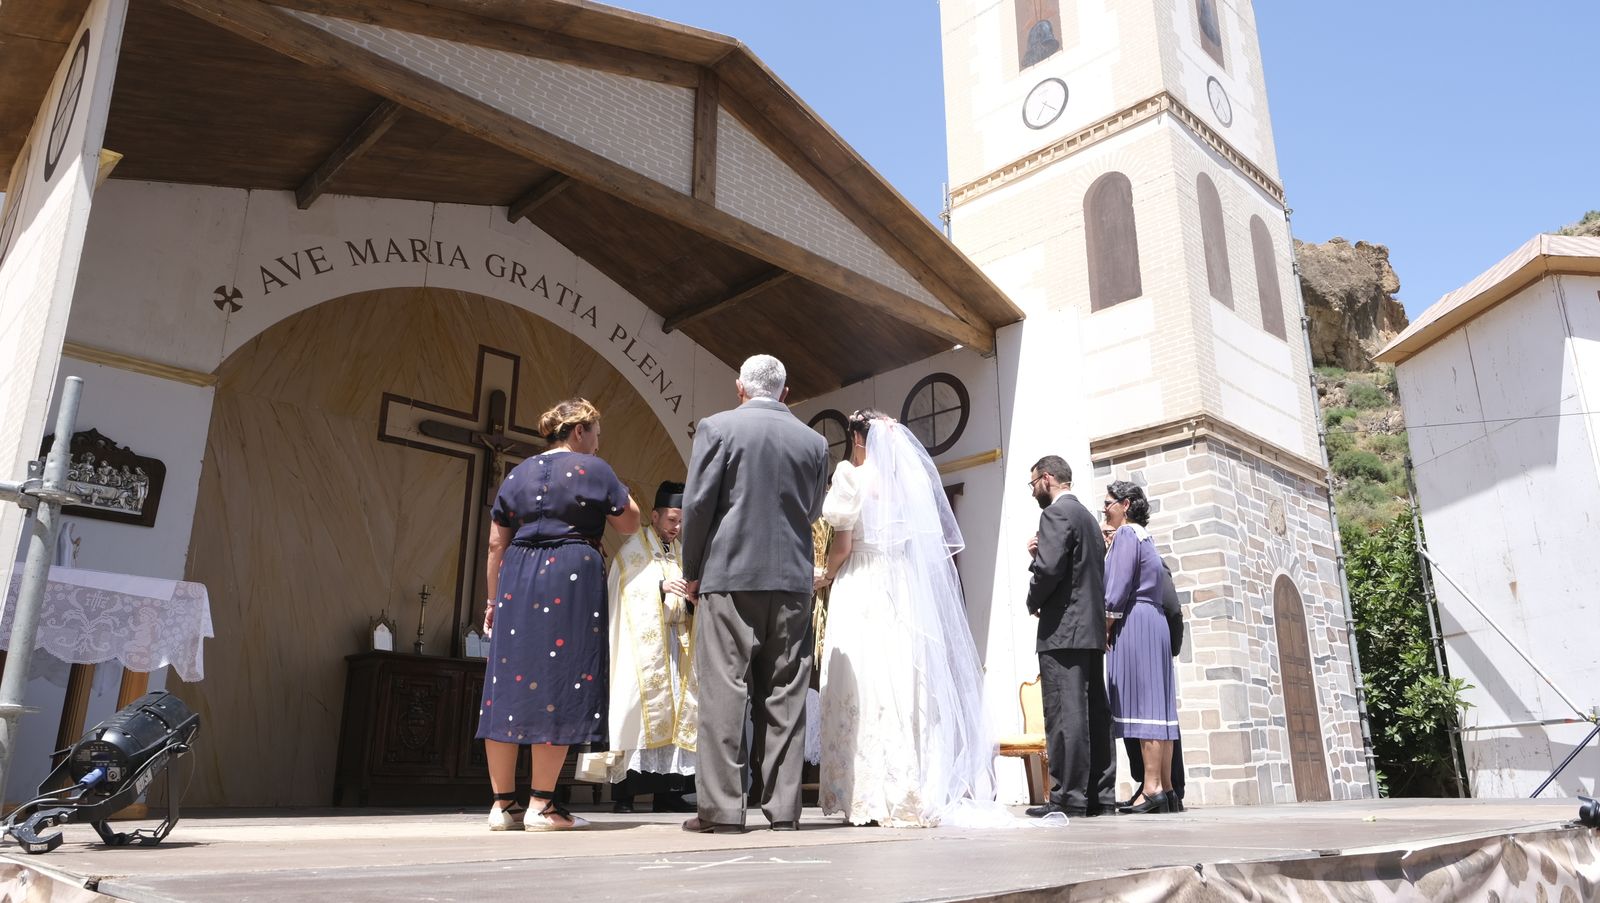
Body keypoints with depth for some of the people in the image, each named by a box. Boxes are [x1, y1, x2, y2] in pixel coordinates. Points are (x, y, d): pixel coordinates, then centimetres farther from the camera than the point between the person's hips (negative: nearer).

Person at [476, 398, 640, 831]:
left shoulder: (517, 474, 17)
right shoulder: (593, 469, 2)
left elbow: (496, 544, 14)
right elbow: (630, 523, 5)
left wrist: (493, 600, 19)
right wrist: (617, 489, 19)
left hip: (516, 582, 5)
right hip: (572, 577, -5)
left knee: (508, 683, 6)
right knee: (558, 684, -2)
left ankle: (502, 803, 8)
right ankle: (542, 804, -1)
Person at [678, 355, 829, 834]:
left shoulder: (717, 427, -1)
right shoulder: (814, 441, 9)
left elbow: (697, 505, -4)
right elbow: (812, 512, 14)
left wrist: (692, 572, 6)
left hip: (729, 575, -3)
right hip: (792, 580, 3)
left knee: (724, 691, 0)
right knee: (784, 695, 6)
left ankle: (722, 807, 1)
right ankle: (783, 806, 9)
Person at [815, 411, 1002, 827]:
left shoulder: (851, 474, -2)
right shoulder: (911, 479, 12)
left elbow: (843, 544, -8)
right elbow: (932, 544, 10)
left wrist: (826, 575, 11)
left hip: (861, 594, -5)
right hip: (903, 594, 5)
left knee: (865, 688, -4)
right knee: (905, 687, 6)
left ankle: (870, 797, -4)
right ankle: (914, 792, 8)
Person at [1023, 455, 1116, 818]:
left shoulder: (1056, 513, -8)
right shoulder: (1087, 516, 21)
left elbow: (1049, 568, -19)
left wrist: (1033, 602, -2)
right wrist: (1039, 552, 9)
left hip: (1063, 629, -10)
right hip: (1092, 627, 10)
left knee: (1065, 712, -9)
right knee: (1095, 712, 8)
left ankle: (1068, 797, -8)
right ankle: (1100, 795, 12)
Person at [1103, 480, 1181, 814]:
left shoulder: (1126, 533, -6)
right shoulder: (1144, 536, 21)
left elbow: (1119, 586, -14)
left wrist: (1105, 627, -10)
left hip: (1133, 624, -9)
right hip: (1154, 622, 9)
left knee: (1141, 702, -12)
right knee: (1155, 704, 5)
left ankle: (1152, 789, -14)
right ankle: (1164, 787, 5)